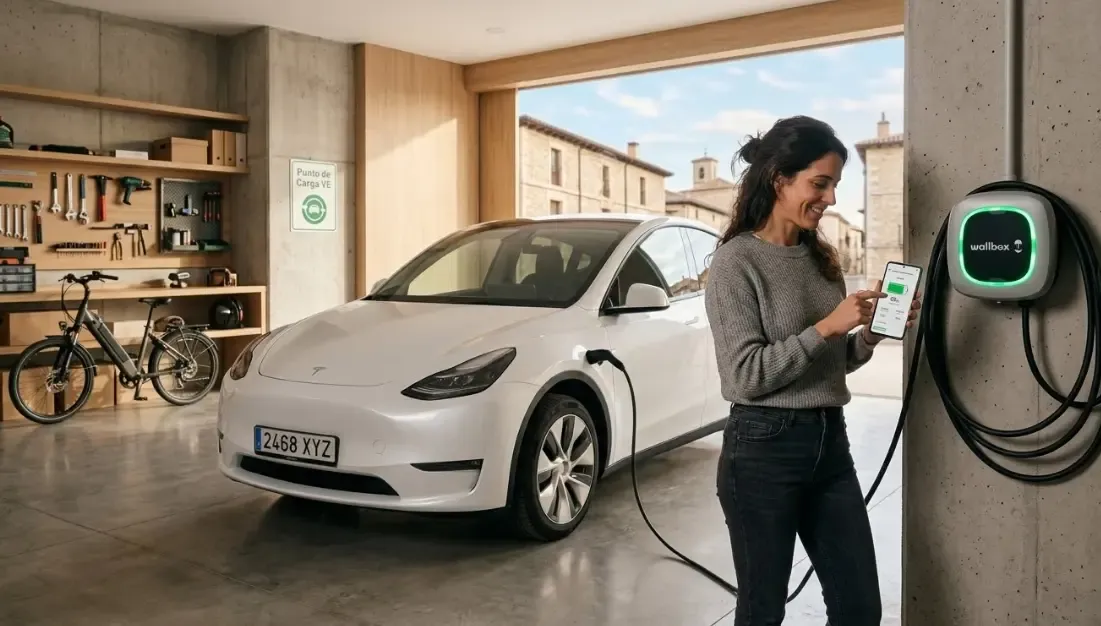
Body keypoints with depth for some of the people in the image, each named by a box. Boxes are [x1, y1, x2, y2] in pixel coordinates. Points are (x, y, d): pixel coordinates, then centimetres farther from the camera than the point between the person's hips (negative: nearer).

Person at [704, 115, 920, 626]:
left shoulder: (822, 258, 10)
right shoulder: (736, 260, -11)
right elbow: (745, 375, -17)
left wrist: (870, 334, -2)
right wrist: (826, 327, -21)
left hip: (830, 441, 7)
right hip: (764, 448, -6)